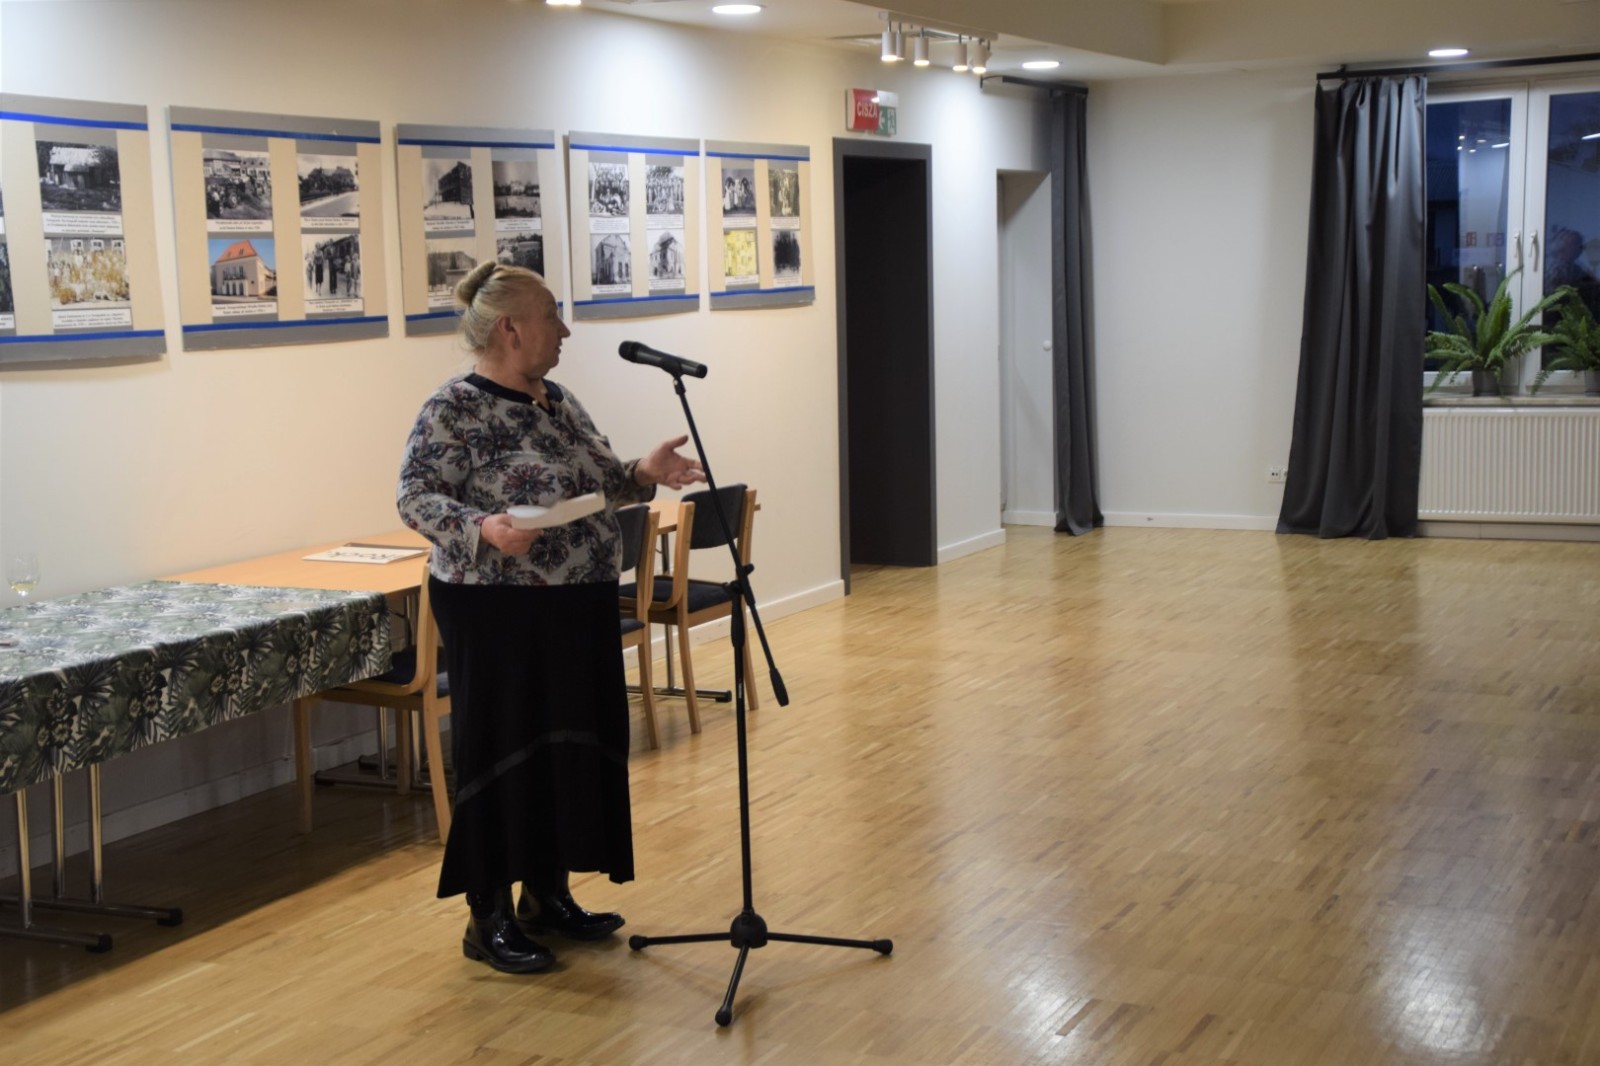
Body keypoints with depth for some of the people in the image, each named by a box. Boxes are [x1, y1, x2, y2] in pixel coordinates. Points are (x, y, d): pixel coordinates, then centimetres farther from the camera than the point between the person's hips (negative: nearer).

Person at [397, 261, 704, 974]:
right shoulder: (454, 409, -12)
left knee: (571, 747, 13)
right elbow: (415, 498, -17)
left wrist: (645, 474, -2)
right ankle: (489, 920, 12)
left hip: (576, 612, 8)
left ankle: (548, 896, 27)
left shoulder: (558, 402, 11)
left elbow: (600, 482, 17)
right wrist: (481, 528, -33)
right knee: (503, 754, 0)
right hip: (497, 615, -8)